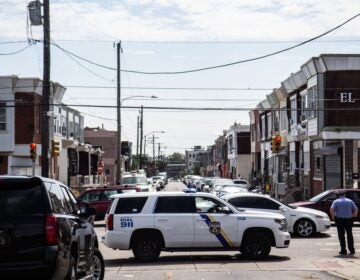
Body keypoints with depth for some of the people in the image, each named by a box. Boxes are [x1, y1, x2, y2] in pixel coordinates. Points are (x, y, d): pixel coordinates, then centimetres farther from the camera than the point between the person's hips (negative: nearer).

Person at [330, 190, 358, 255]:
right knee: (349, 235, 13)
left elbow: (331, 209, -15)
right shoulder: (350, 201, 6)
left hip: (339, 220, -2)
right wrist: (354, 216, 11)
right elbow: (355, 209, 0)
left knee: (341, 235, 3)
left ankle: (343, 250, 1)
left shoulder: (336, 201, -1)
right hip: (349, 219, 2)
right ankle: (351, 250, 14)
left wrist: (333, 216, -2)